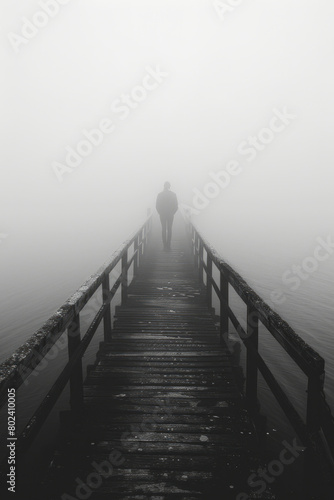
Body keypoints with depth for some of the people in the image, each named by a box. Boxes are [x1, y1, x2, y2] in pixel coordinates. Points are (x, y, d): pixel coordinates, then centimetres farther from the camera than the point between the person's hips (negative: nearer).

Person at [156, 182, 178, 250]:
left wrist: (160, 213, 9)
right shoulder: (173, 194, -5)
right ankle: (168, 245, 5)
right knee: (169, 229, 6)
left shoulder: (160, 194, -5)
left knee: (164, 229, 6)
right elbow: (176, 206, -3)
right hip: (170, 215, 0)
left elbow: (157, 206, -4)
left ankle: (165, 245, 4)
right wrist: (172, 213, 9)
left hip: (162, 215, 0)